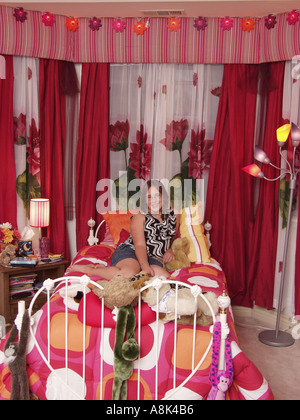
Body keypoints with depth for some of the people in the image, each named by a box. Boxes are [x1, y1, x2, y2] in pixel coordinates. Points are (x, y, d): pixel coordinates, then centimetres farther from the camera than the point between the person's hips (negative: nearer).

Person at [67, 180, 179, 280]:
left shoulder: (173, 214, 14)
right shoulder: (139, 216, -1)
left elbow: (174, 238, 27)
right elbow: (140, 245, -11)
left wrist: (170, 250, 5)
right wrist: (144, 265, -29)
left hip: (153, 259, 5)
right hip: (129, 251, -5)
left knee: (164, 277, -31)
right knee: (129, 274, -40)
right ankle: (87, 269, -16)